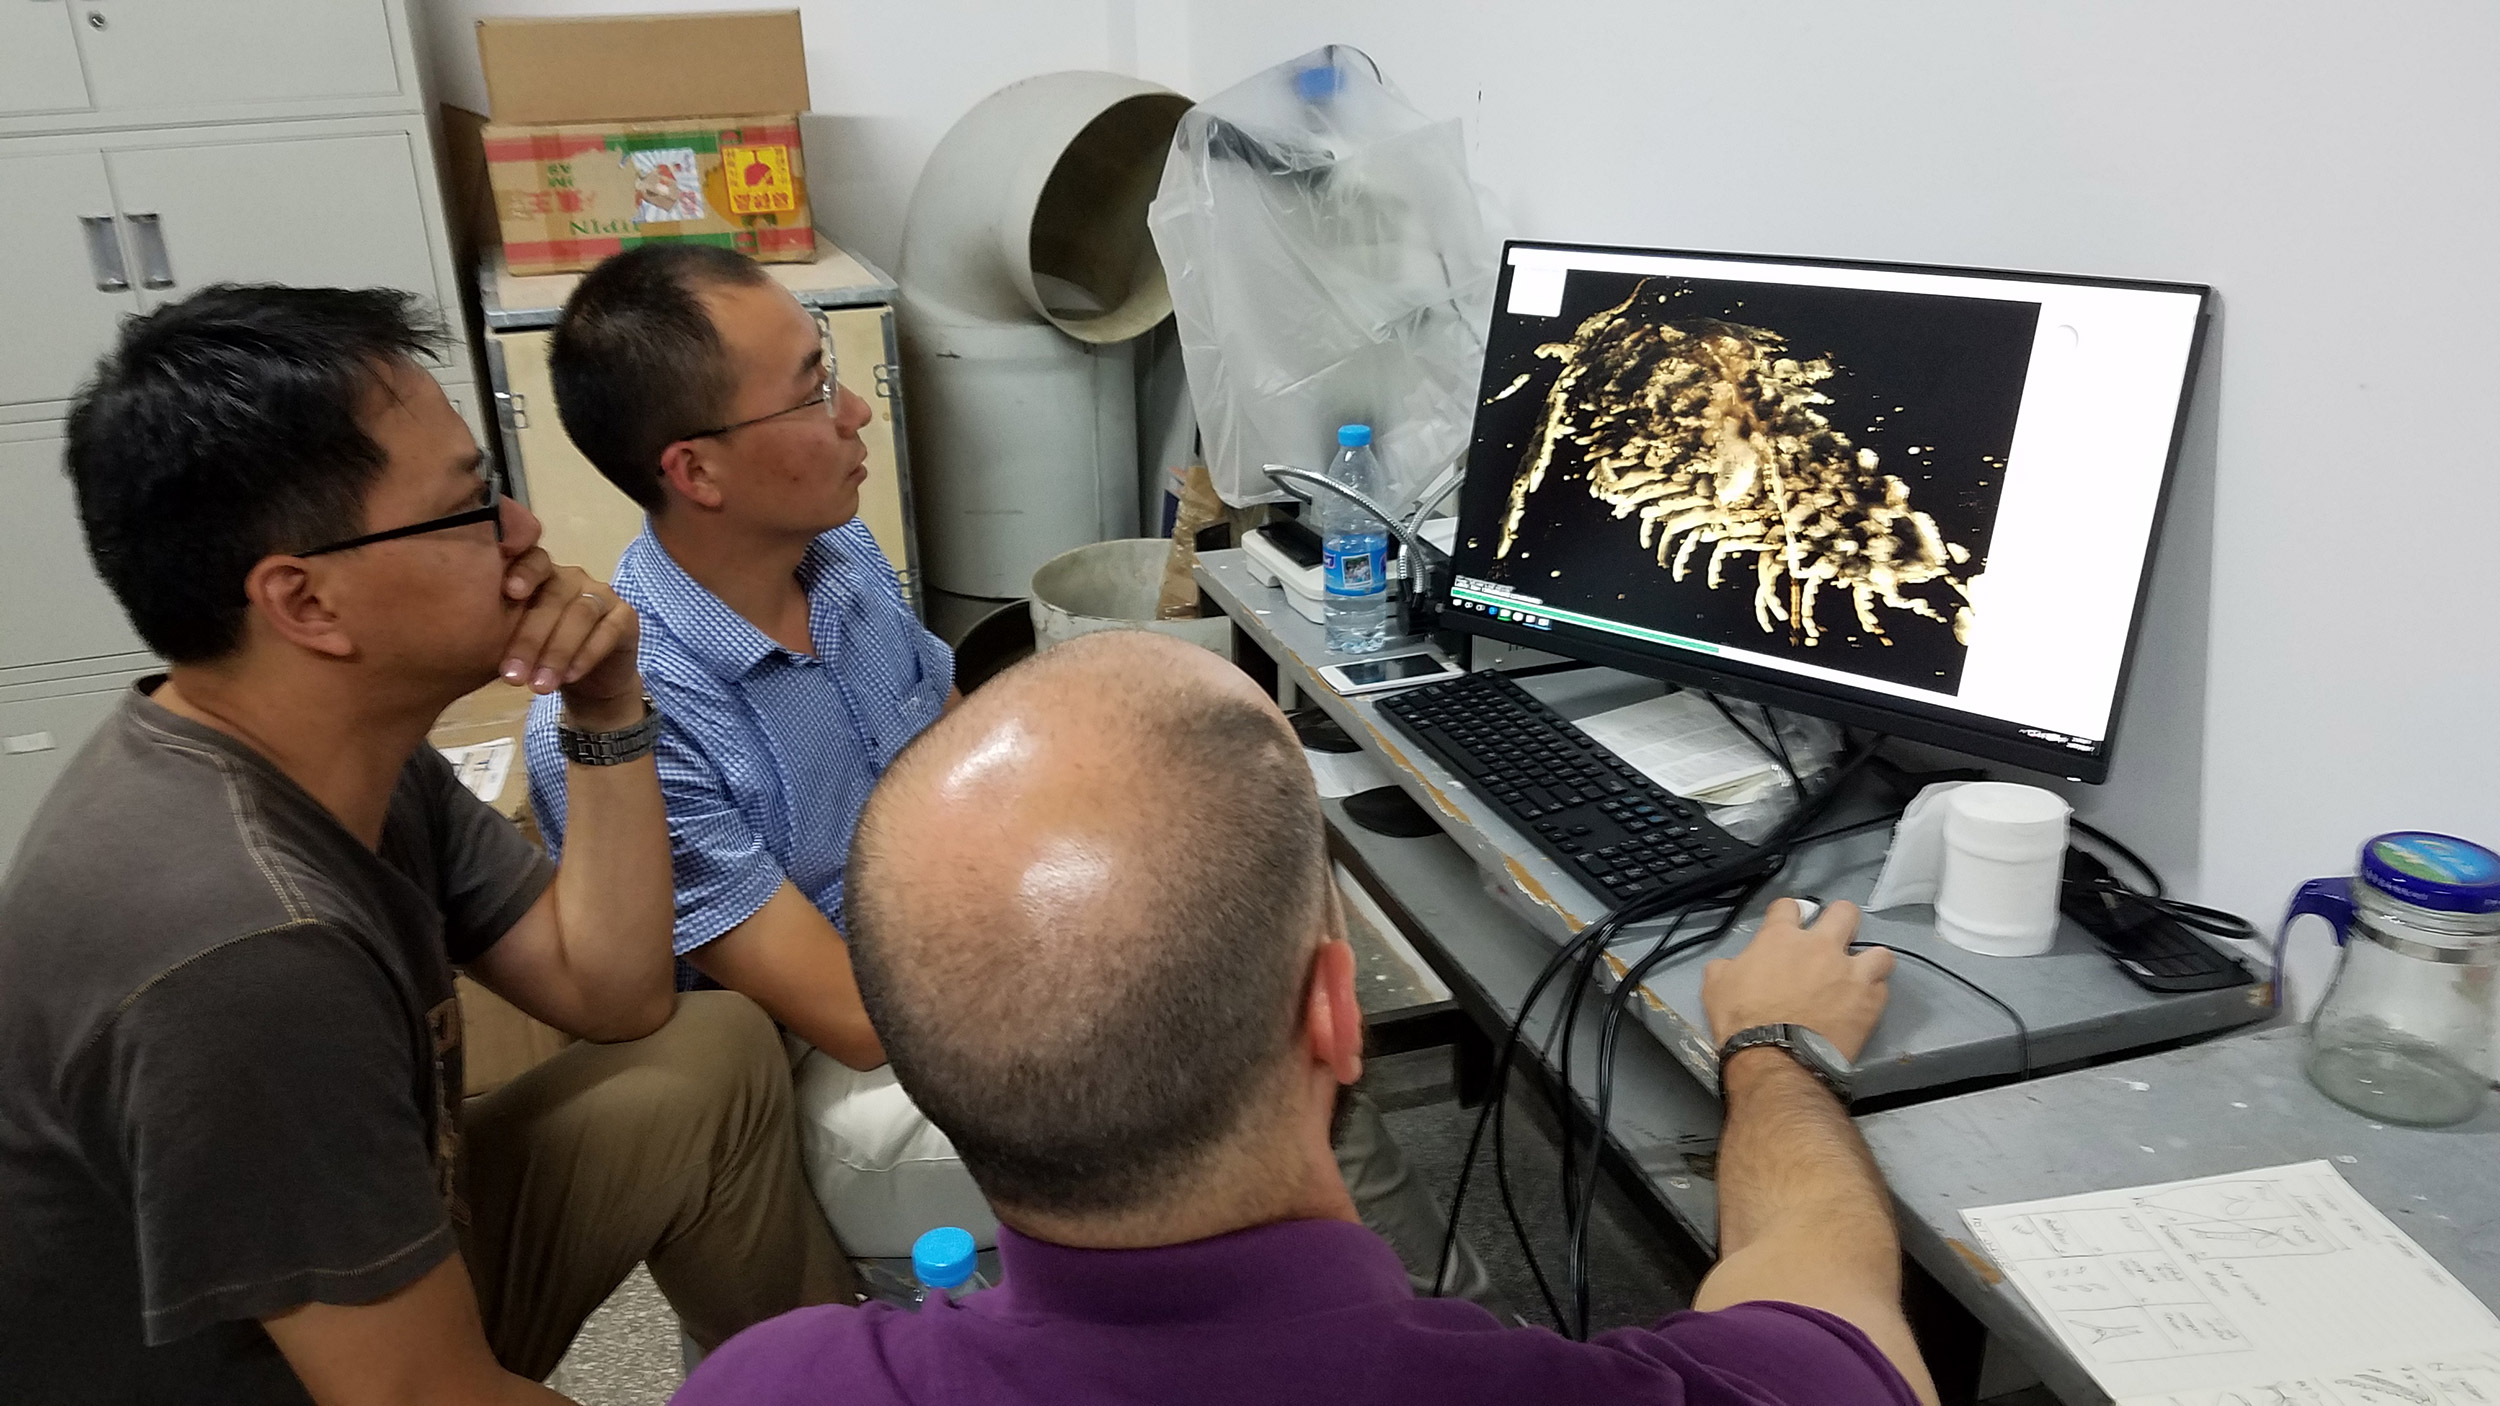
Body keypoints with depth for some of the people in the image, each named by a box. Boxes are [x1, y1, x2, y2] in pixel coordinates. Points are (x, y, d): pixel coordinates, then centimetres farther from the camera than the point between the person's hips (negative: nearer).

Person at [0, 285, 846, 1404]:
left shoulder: (346, 745, -8)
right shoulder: (248, 949, -35)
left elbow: (610, 995, -2)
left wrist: (607, 717, -14)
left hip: (379, 1267, 7)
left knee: (717, 1057, 5)